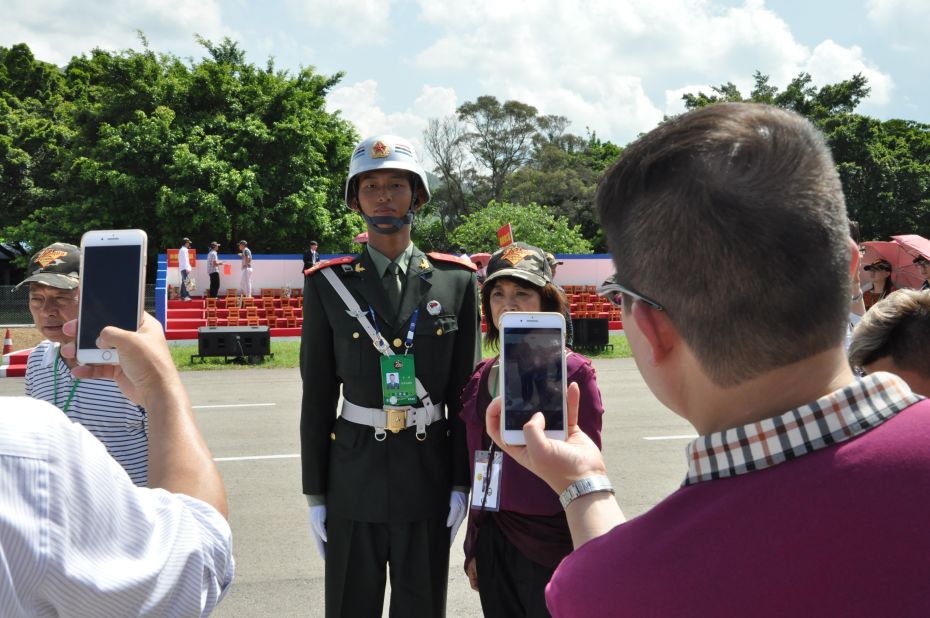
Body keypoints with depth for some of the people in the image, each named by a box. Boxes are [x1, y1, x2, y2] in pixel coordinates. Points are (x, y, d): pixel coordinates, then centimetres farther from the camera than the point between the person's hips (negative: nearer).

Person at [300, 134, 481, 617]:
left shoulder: (456, 280, 1)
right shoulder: (328, 285, 0)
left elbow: (465, 393, 3)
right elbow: (317, 397, 1)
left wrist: (461, 484, 0)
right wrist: (315, 494, 0)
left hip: (428, 475, 1)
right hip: (354, 478, 0)